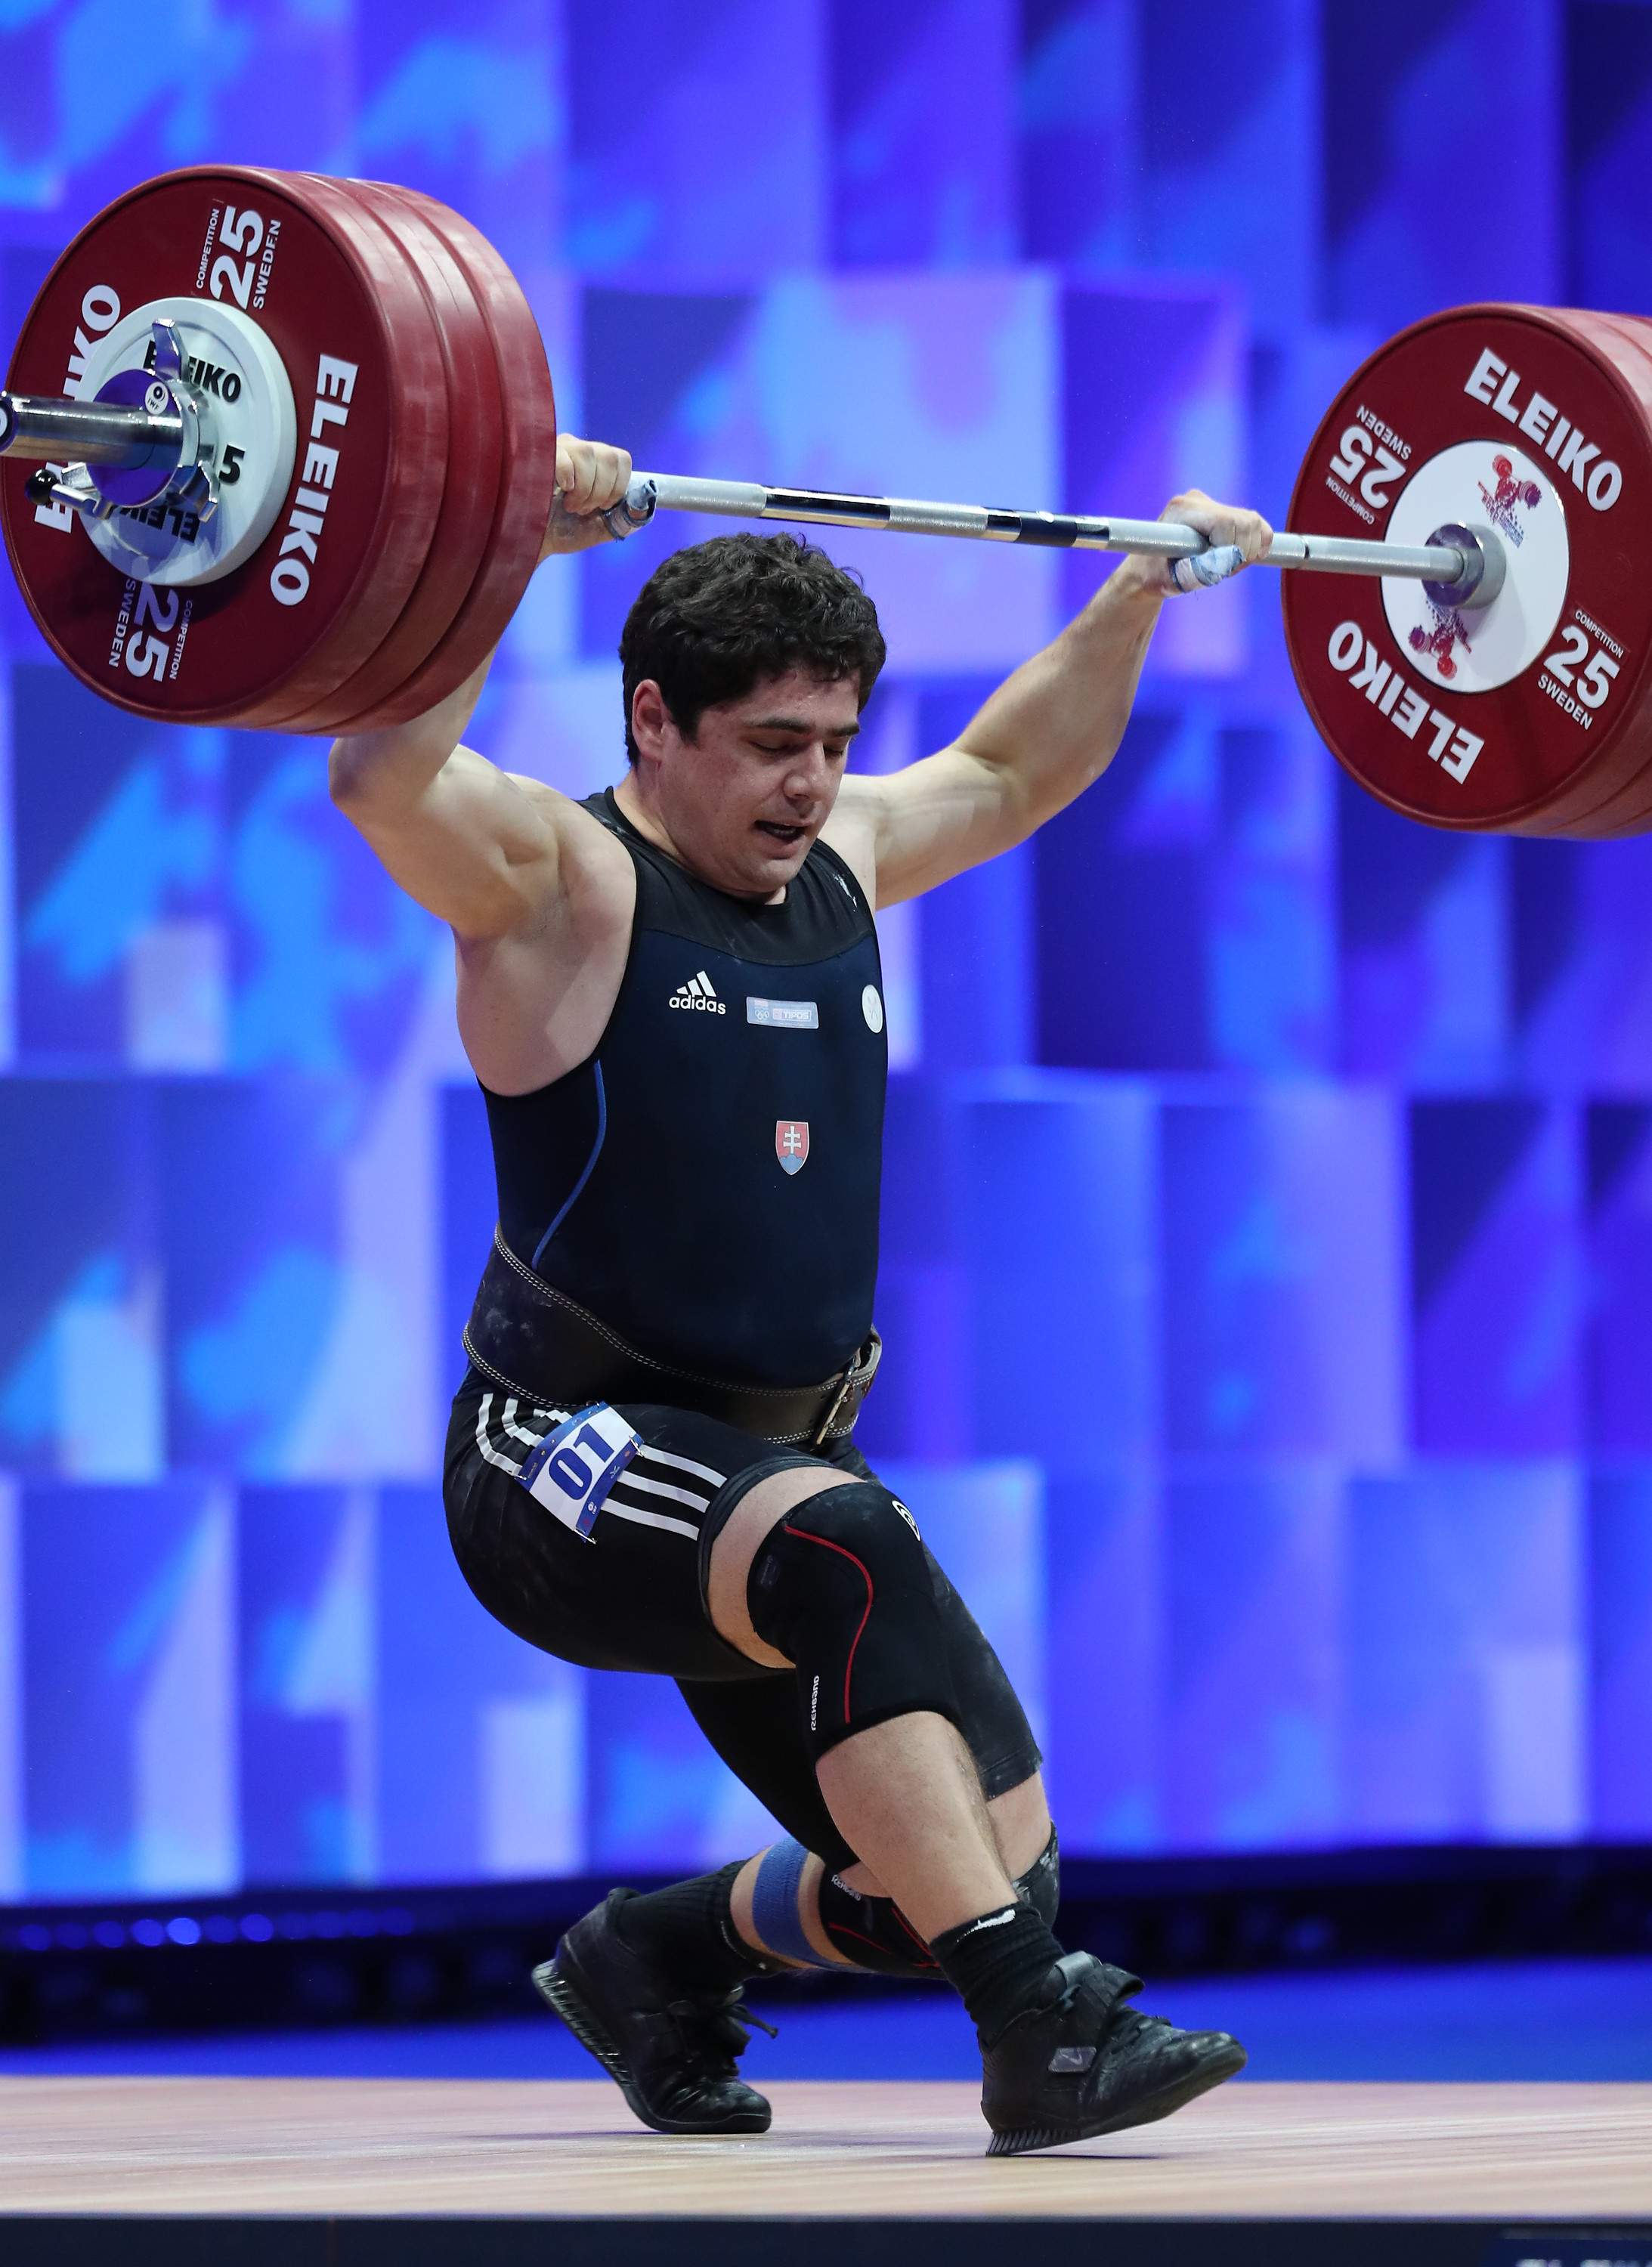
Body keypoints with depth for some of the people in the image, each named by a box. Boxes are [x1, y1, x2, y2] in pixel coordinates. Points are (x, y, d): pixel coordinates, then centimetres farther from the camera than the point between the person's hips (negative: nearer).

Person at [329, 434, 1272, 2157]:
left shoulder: (840, 863, 11)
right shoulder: (559, 879, -9)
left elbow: (1012, 771, 30)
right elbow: (385, 775, -29)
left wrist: (1145, 591, 26)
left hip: (774, 1467, 7)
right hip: (573, 1457, -7)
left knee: (981, 1875, -1)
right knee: (850, 1550, -38)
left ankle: (653, 1956, 28)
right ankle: (1041, 2028, -41)